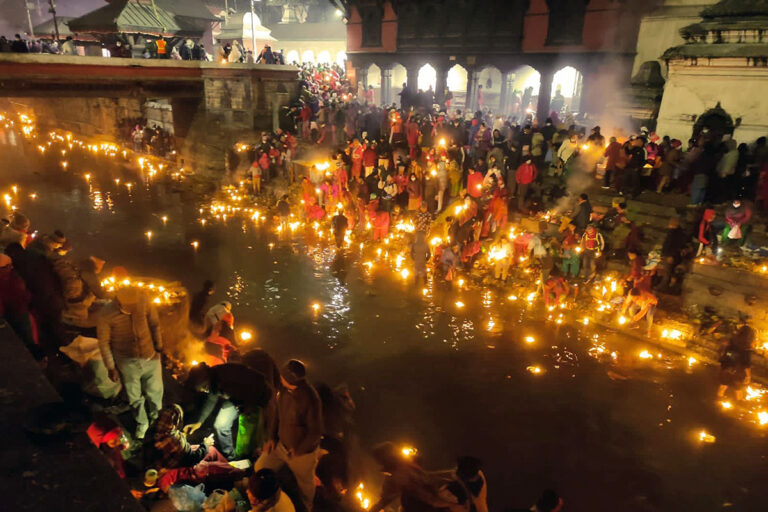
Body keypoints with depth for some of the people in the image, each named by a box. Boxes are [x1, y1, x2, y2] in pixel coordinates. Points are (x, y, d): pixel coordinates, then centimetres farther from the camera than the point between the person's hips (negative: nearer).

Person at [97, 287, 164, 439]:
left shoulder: (144, 302, -22)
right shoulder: (106, 316, -25)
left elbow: (154, 325, -4)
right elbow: (104, 343, -10)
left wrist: (158, 347, 0)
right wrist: (111, 368, -4)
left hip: (150, 356, 1)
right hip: (127, 362, -1)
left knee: (155, 392, 20)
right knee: (134, 396, 19)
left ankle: (155, 417, 51)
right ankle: (141, 423, 48)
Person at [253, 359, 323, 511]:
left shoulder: (310, 400, -36)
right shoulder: (285, 390, -15)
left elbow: (316, 432, -25)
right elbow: (279, 413, 4)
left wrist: (297, 451, -16)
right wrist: (272, 437, 1)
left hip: (303, 452, -6)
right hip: (282, 444, 6)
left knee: (305, 483, 20)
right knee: (260, 468, 15)